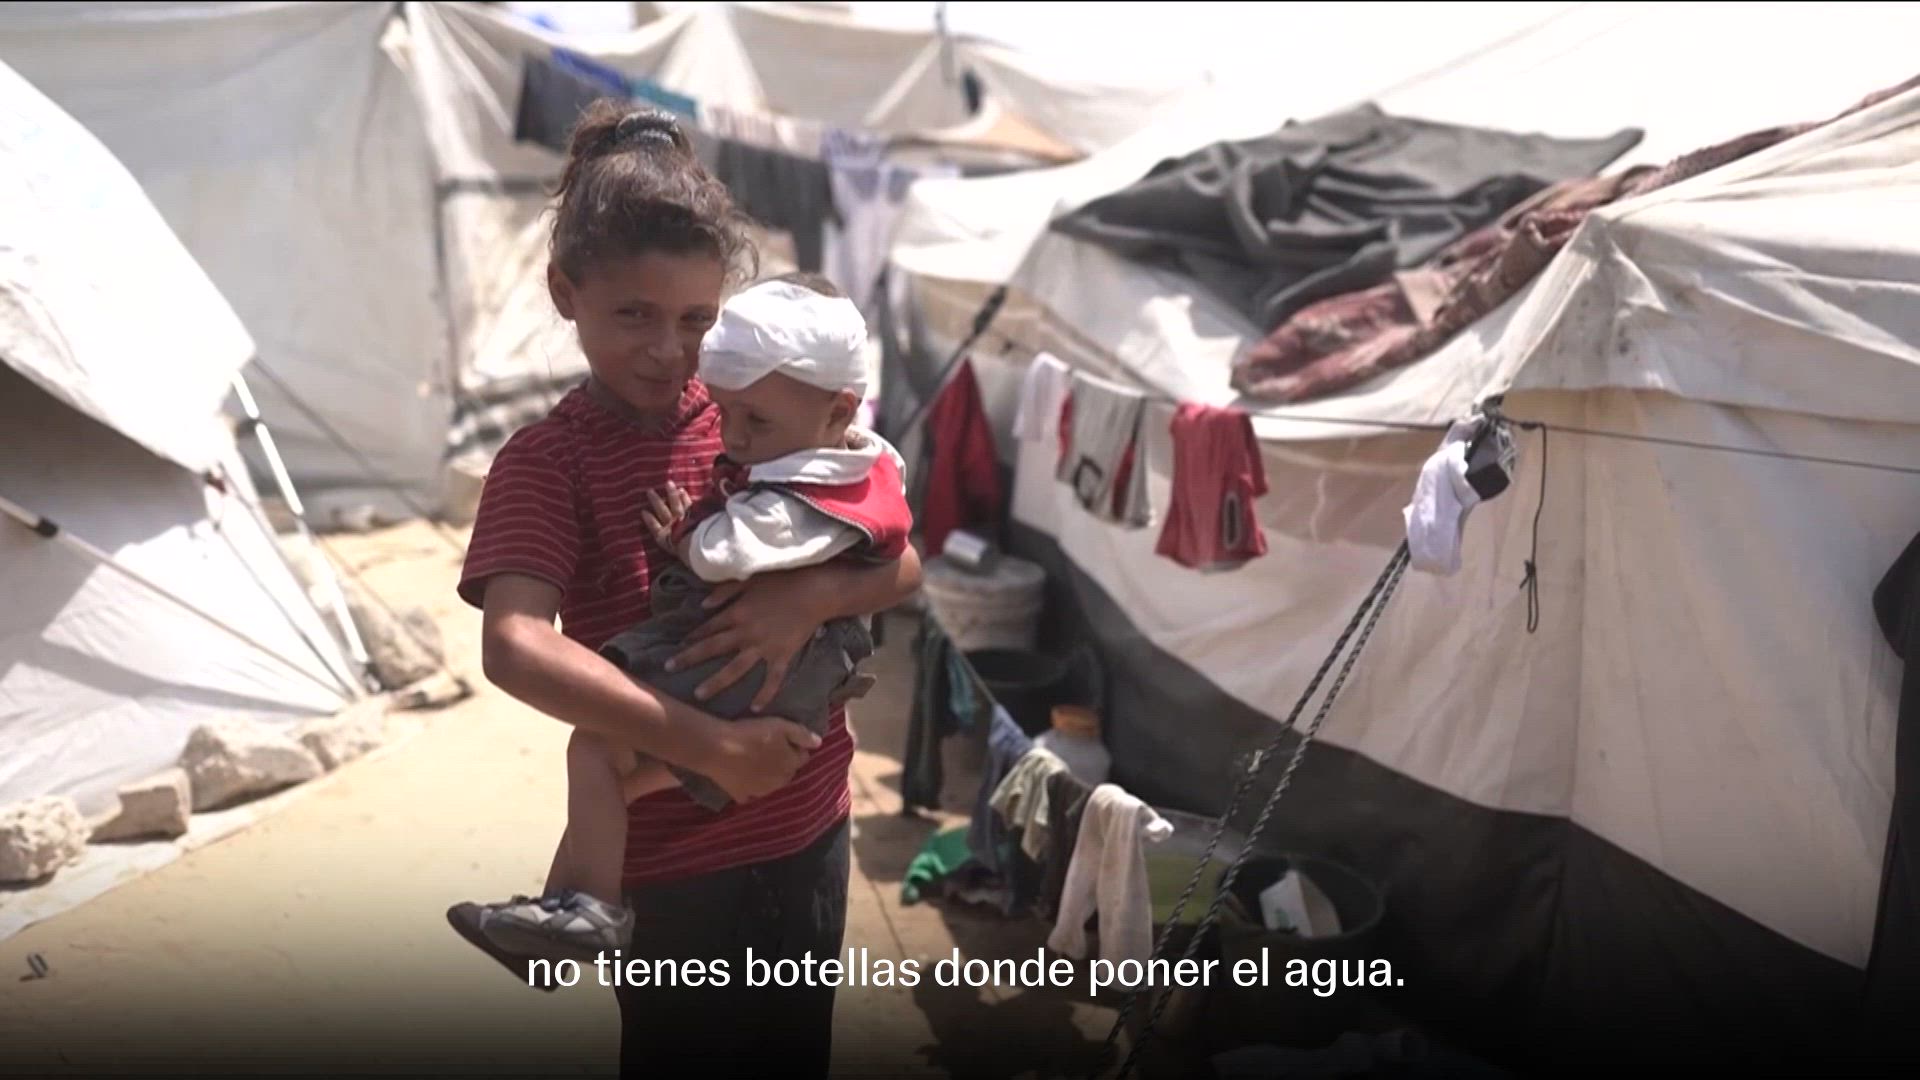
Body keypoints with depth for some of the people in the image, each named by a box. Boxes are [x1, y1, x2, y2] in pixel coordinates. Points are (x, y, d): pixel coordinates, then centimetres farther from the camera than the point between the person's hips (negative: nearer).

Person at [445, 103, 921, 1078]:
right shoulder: (546, 460, -12)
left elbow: (903, 565, -2)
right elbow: (516, 649, -27)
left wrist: (814, 596, -23)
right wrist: (709, 747, -32)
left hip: (808, 832, 5)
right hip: (670, 860, -4)